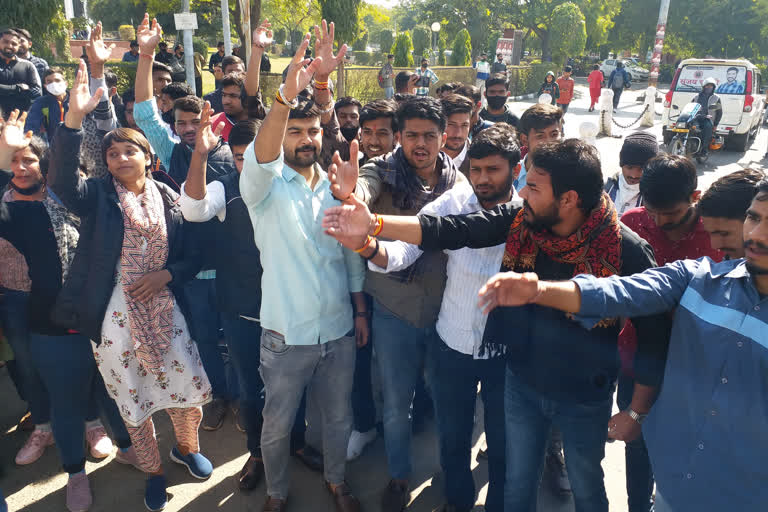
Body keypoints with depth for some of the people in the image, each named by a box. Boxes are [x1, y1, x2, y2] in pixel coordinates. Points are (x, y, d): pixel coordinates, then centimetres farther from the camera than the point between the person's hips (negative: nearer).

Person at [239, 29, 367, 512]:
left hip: (339, 330, 3)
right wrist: (287, 93, -50)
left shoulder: (336, 187, 2)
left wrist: (361, 310, 9)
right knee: (278, 425, 15)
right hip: (286, 335, -3)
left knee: (338, 417, 20)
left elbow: (351, 255, 9)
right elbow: (259, 158, -35)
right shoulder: (266, 186, -10)